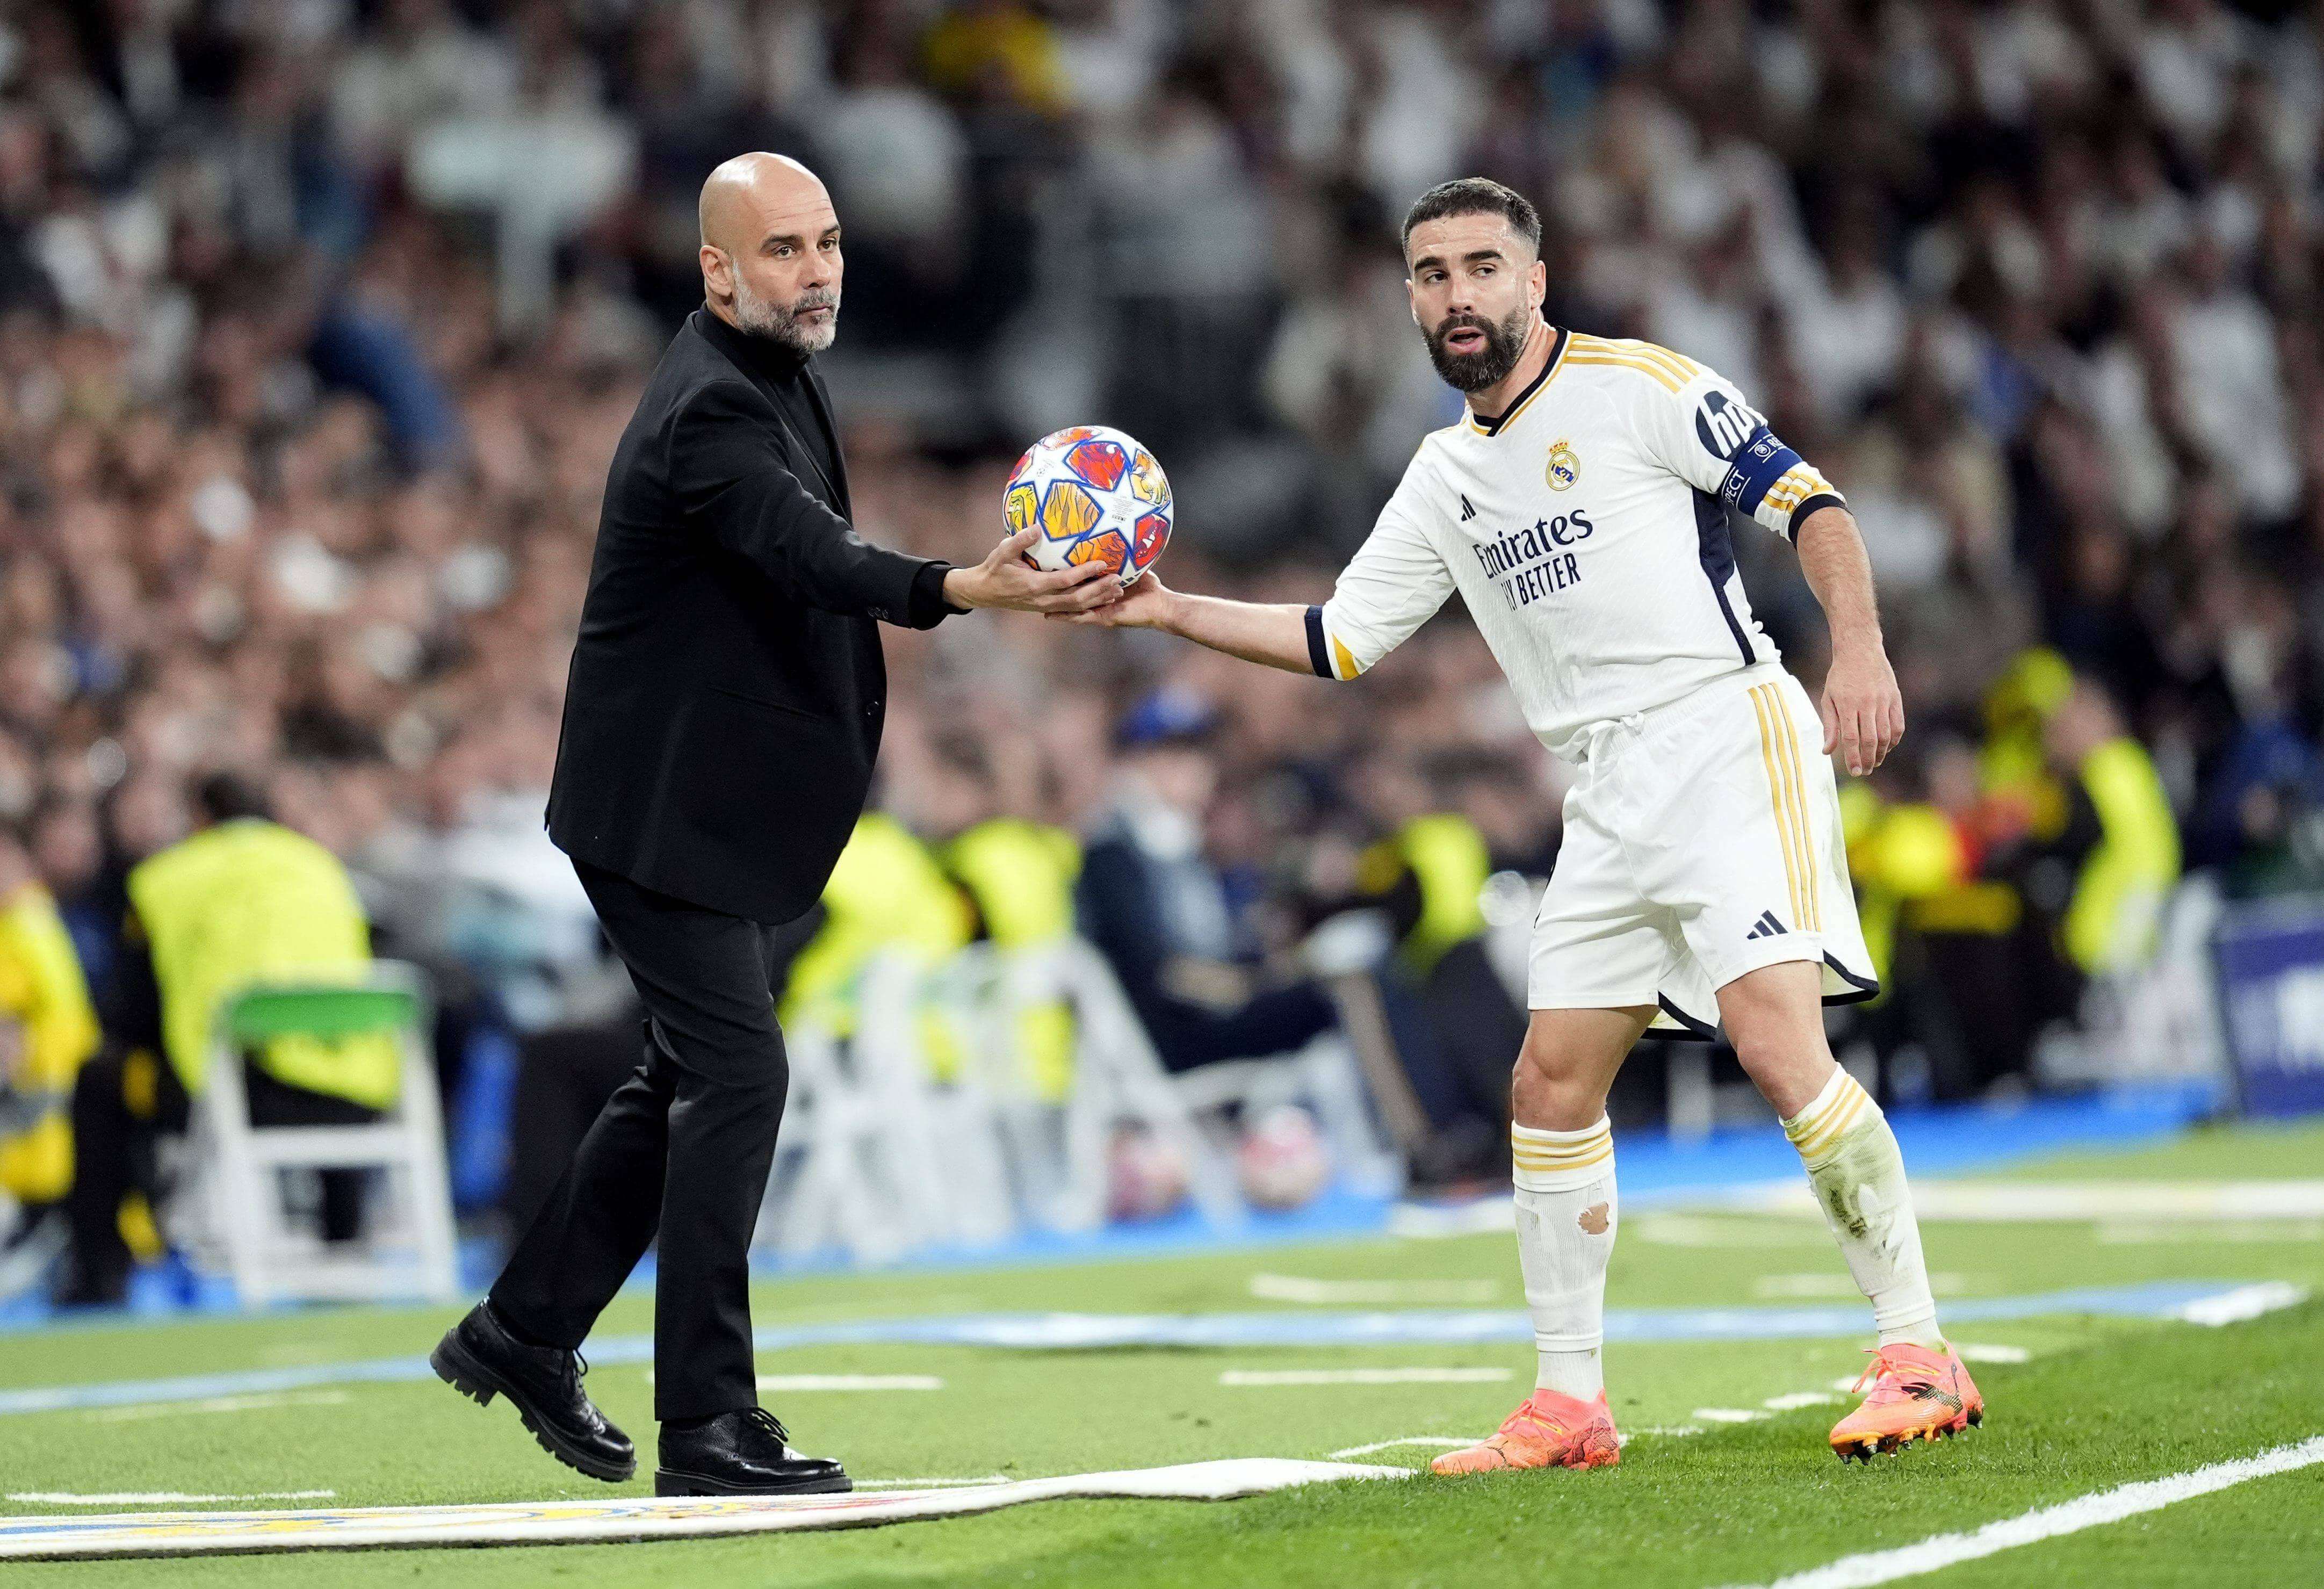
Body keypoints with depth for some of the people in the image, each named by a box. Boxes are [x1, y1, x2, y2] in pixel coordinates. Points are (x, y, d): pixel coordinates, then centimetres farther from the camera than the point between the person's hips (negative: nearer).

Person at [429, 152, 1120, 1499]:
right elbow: (813, 558, -40)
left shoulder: (779, 376, 10)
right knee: (737, 1073, -12)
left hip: (724, 804, 10)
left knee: (695, 1074, 16)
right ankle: (709, 1425, -10)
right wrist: (966, 590, -56)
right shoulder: (710, 411, -23)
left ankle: (525, 1329, 27)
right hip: (667, 806, -10)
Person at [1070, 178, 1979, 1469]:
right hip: (1612, 800, 8)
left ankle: (1920, 1355, -18)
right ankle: (1570, 1404, 14)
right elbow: (1340, 638, 22)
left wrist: (1861, 649, -23)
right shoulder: (1448, 476, 18)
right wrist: (1170, 611, 13)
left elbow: (1807, 500, -8)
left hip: (1728, 736, -8)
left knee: (1782, 1046, -22)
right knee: (1553, 1086, 6)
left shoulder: (1638, 387, -3)